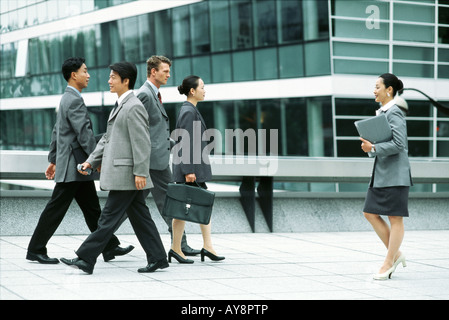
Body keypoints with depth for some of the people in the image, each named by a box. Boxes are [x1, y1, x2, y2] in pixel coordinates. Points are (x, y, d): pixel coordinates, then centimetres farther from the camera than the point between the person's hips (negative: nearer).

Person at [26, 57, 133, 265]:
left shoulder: (67, 98, 17)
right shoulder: (74, 100, -15)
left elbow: (56, 132, 22)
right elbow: (84, 132, -22)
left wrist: (53, 160, 25)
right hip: (73, 166, -10)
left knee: (92, 209, 10)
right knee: (56, 209, -3)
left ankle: (110, 247, 13)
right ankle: (35, 250, 4)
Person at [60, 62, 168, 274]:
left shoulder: (134, 107, -14)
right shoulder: (120, 106, 18)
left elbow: (142, 143, -19)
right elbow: (107, 139, 22)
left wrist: (140, 173, -22)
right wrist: (92, 161, 16)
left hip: (126, 174, -10)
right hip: (121, 174, 10)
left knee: (109, 218, -6)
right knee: (139, 217, 11)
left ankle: (85, 260, -6)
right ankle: (157, 258, 14)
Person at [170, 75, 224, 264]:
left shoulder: (191, 110, 16)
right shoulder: (189, 111, -14)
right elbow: (186, 143, -19)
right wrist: (189, 170, -22)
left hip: (197, 167, 10)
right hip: (190, 167, -10)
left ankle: (208, 246, 8)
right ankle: (176, 248, 3)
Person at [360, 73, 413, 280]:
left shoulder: (395, 113, -13)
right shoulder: (381, 113, 16)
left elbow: (398, 144, -22)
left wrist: (373, 148, -17)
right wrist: (369, 145, 5)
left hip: (395, 173, -10)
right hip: (381, 172, 10)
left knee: (395, 218, -1)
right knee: (370, 213, 7)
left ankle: (388, 263, 4)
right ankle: (396, 255, 15)